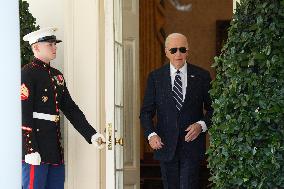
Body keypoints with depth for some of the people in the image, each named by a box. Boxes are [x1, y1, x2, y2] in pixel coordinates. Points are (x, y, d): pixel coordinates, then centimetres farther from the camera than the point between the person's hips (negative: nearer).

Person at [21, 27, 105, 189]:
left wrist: (92, 134, 8)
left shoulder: (57, 75, 17)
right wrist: (30, 150, -21)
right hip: (36, 148, -8)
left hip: (55, 149, 9)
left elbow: (70, 109, 18)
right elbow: (23, 113, -15)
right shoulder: (28, 73, -8)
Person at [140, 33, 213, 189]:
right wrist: (151, 134, -13)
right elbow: (146, 111, 4)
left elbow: (212, 108, 8)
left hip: (192, 144, -2)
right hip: (165, 145, 2)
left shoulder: (201, 76, 3)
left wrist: (202, 125, -12)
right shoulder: (155, 77, 5)